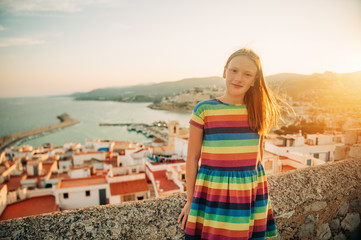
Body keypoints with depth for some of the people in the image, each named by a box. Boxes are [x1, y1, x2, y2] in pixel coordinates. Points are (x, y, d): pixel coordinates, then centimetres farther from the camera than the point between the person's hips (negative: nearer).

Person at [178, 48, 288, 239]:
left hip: (250, 191, 4)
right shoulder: (204, 110, -8)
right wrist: (190, 200, 0)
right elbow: (192, 157, -4)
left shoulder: (257, 111, 3)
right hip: (214, 190, -3)